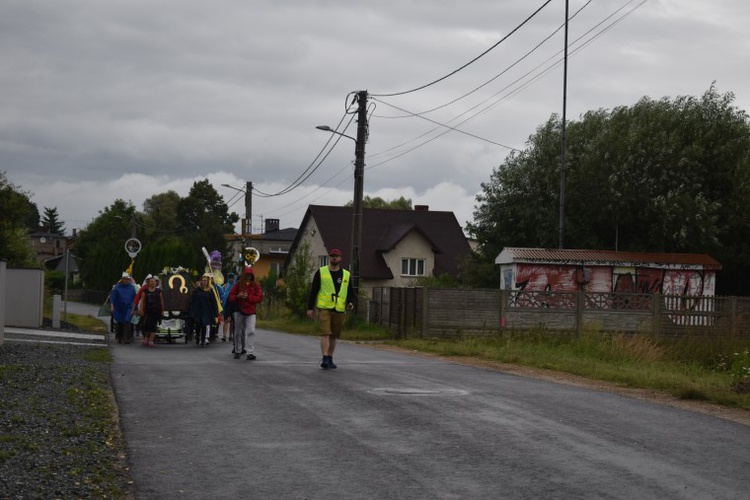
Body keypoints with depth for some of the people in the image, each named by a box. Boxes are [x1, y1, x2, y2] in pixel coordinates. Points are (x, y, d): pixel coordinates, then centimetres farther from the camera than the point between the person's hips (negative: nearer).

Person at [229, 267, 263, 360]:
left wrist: (248, 297, -15)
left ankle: (250, 352, -16)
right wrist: (237, 297, -17)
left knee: (251, 331, -13)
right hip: (239, 311, 1)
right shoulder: (238, 284, 4)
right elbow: (231, 296, 5)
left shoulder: (256, 285, 3)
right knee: (238, 332, 9)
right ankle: (238, 351, 21)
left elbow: (259, 298, -4)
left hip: (250, 312, -1)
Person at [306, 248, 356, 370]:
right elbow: (313, 290, 4)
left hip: (339, 310, 3)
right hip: (324, 308, -3)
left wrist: (350, 302, -7)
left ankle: (330, 360, 20)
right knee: (325, 333, -15)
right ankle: (325, 359, -19)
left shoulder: (346, 275, 11)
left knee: (333, 336, 9)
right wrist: (310, 308, 1)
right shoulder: (321, 272, 4)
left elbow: (350, 292, 14)